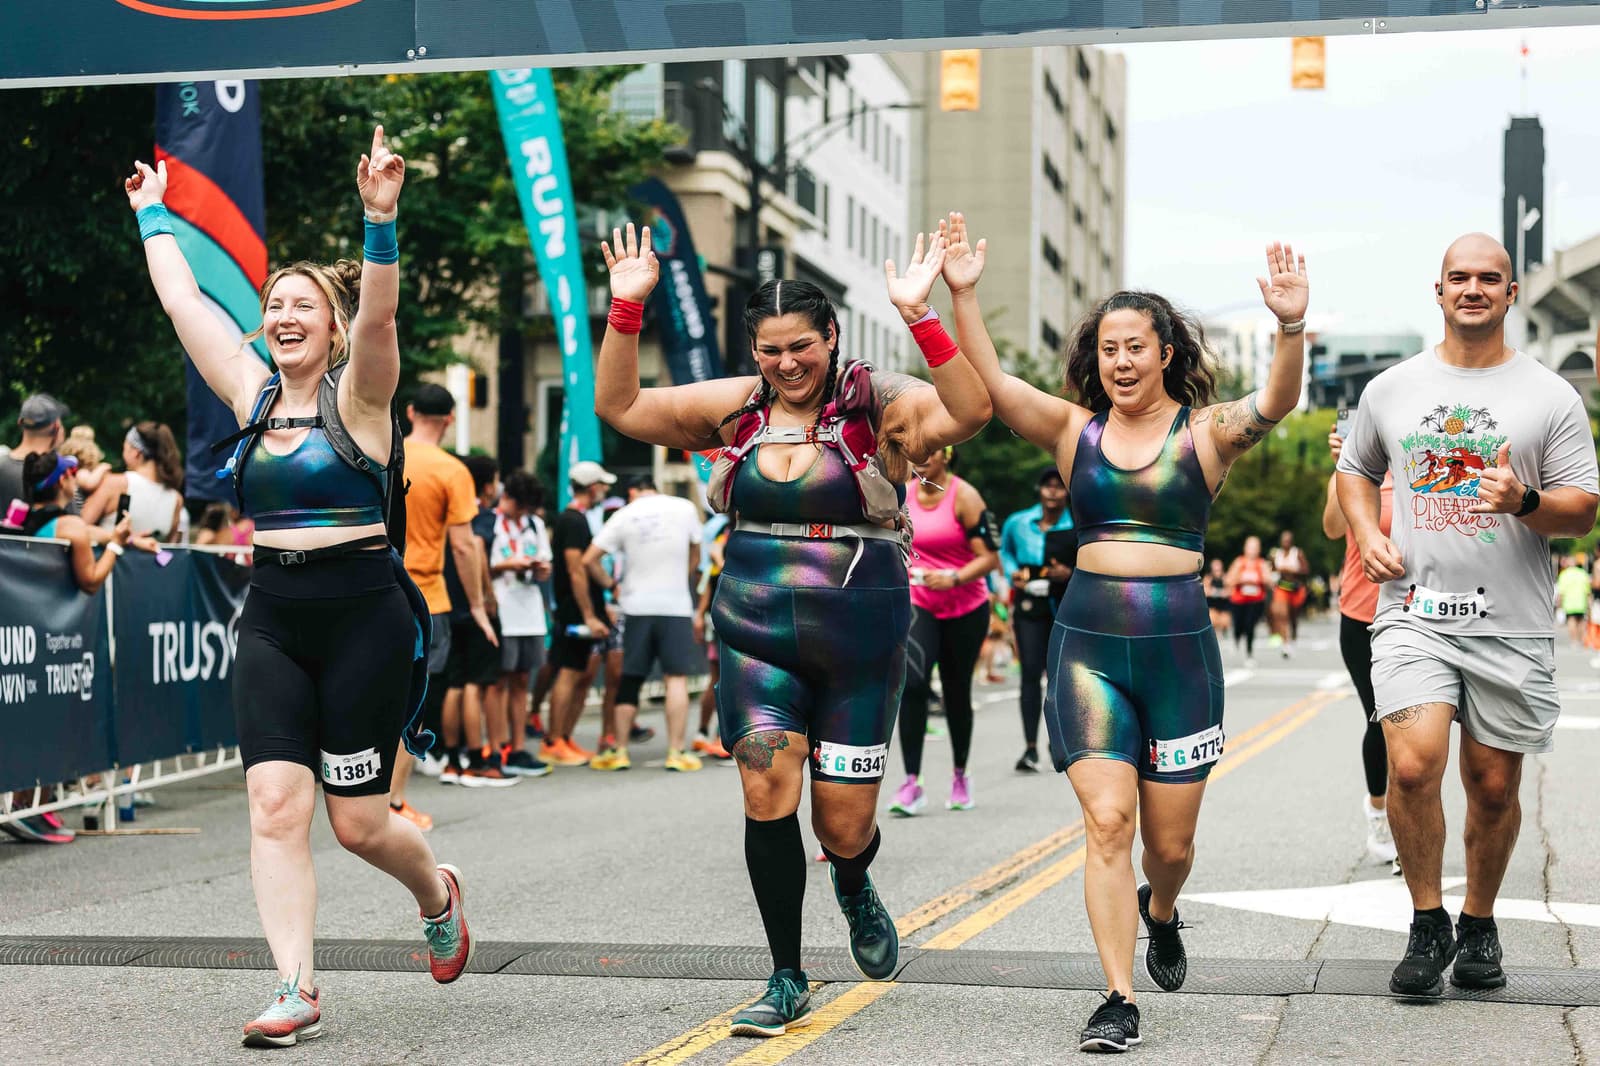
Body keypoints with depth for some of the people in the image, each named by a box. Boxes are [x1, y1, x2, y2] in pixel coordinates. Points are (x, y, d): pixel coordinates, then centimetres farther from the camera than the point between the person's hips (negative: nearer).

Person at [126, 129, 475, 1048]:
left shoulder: (358, 395, -4)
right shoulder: (253, 394, 10)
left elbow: (379, 315, -23)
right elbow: (183, 300, 16)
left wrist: (381, 221, -36)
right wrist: (154, 213, 21)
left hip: (364, 616, -5)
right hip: (273, 619, 5)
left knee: (360, 821, 1)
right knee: (276, 806, -8)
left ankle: (438, 896, 33)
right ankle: (297, 990, -5)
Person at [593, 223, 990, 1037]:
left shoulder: (877, 406, -6)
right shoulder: (737, 408, 5)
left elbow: (969, 412, -24)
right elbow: (620, 406, 7)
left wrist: (919, 318, -34)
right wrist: (626, 309, -6)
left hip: (858, 640, -2)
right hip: (756, 633, 2)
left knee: (844, 824, 3)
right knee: (766, 791, -13)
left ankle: (854, 890, 42)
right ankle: (788, 983, 1)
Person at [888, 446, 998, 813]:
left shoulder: (964, 497, -12)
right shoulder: (903, 495, 1)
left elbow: (989, 557, -16)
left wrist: (954, 578, -29)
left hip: (966, 609, -2)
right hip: (919, 605, 2)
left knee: (957, 694, 11)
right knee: (911, 683, -20)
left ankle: (960, 776, 33)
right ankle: (911, 783, -20)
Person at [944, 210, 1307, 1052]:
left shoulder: (1206, 433, 0)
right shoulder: (1075, 431, 6)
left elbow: (1275, 404, -18)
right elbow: (989, 385, -4)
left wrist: (1292, 328, -36)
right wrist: (962, 295, -16)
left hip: (1179, 644, -1)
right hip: (1089, 642, 1)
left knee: (1169, 840, 8)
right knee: (1106, 820, -10)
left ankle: (1159, 912, 44)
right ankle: (1119, 1000, -4)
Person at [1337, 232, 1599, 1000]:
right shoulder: (1392, 389, 9)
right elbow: (1355, 468, 24)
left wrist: (1525, 502, -19)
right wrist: (1366, 536, 5)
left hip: (1511, 625, 0)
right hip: (1414, 613, 0)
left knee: (1494, 785, 7)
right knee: (1412, 764, -17)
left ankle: (1479, 925, 29)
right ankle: (1427, 924, 1)